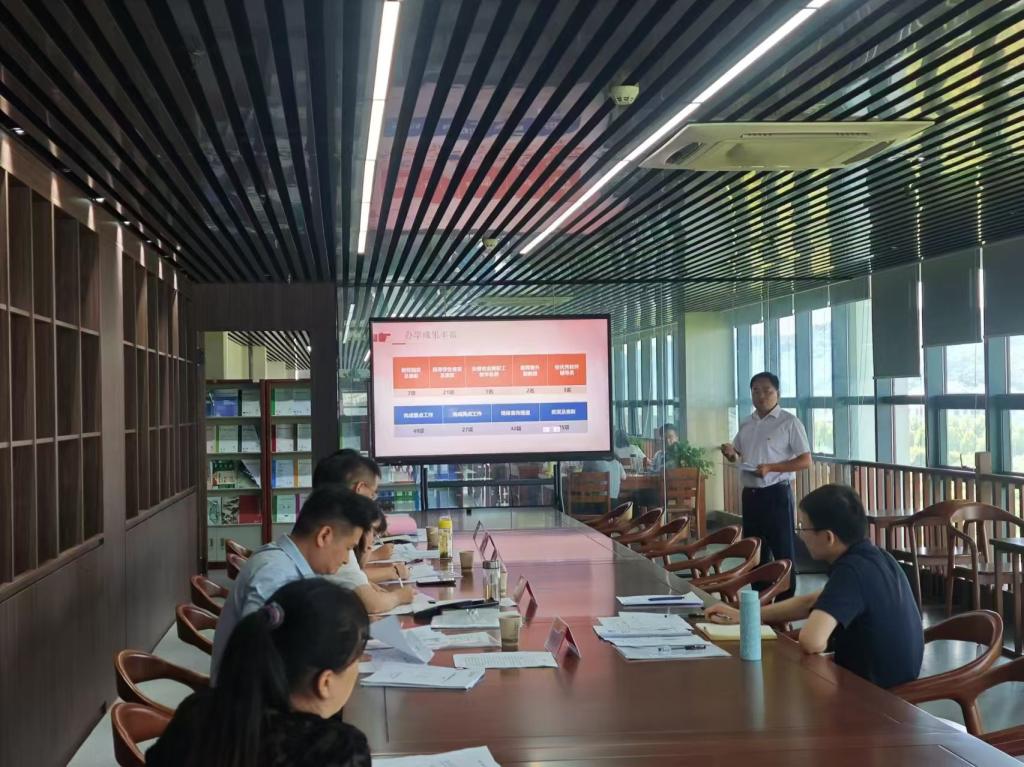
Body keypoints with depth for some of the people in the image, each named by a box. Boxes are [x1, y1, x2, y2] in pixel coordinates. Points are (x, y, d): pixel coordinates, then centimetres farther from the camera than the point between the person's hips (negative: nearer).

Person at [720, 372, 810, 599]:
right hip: (750, 494, 7)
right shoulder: (746, 425, 12)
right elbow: (736, 456, 24)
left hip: (777, 493, -6)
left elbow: (805, 461, -11)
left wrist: (770, 467, -22)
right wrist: (730, 453, -1)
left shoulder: (789, 422, -7)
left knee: (783, 551, -2)